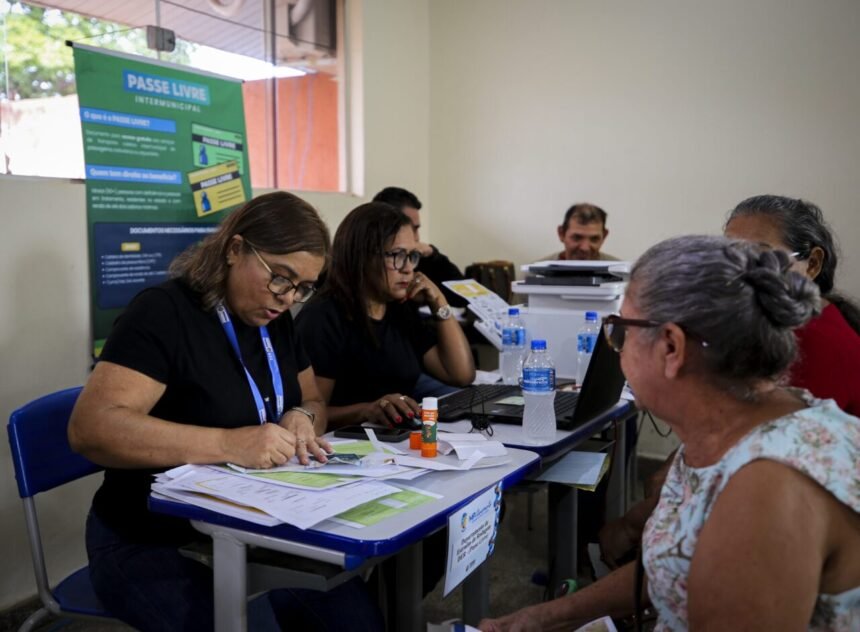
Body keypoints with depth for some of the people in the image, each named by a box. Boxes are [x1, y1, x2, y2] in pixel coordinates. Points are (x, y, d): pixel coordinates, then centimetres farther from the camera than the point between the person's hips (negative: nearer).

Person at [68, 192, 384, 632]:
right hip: (153, 545, -6)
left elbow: (314, 403, 17)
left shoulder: (276, 323, 7)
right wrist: (228, 444, -35)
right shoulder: (162, 313, -16)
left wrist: (301, 419, -8)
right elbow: (90, 428, -26)